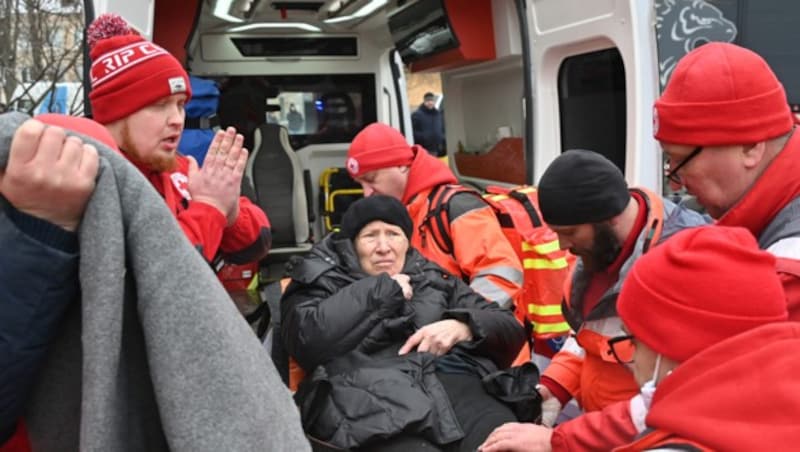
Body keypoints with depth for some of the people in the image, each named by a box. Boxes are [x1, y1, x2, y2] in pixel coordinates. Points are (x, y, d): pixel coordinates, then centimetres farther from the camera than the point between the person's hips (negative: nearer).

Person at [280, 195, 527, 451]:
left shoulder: (435, 279, 28)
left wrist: (463, 327, 1)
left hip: (456, 384, 2)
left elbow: (511, 329, 23)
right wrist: (379, 291, 5)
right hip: (376, 397, -2)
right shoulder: (323, 283, 21)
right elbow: (305, 340, -1)